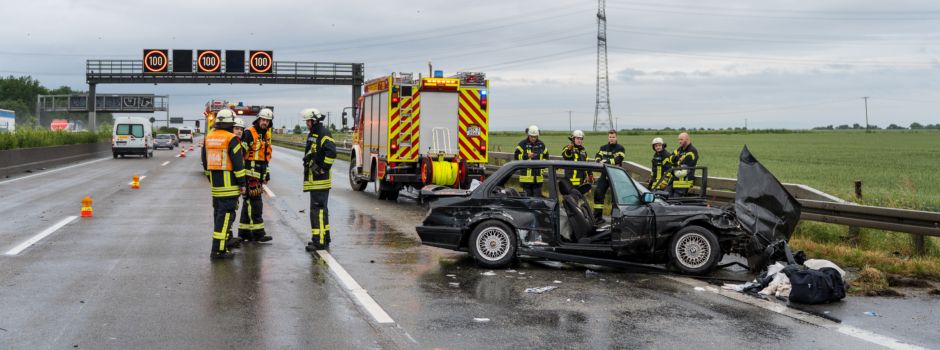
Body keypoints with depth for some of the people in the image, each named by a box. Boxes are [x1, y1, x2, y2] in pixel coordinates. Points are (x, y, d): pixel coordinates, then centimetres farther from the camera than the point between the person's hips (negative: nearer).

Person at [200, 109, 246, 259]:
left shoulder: (209, 138, 10)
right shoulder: (231, 139, -13)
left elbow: (205, 161, 18)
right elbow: (238, 163, -13)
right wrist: (242, 183, -6)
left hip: (215, 184, 8)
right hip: (229, 184, -8)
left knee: (219, 212, 19)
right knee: (226, 214, -6)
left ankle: (227, 240, 32)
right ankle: (218, 250, -10)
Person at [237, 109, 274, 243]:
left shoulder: (266, 135, 15)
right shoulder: (249, 133, -12)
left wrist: (266, 172, 24)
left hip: (259, 175, 9)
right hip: (250, 174, -9)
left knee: (249, 203, 13)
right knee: (255, 203, -8)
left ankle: (244, 232, 18)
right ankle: (258, 233, -5)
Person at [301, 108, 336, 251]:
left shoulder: (324, 134, -13)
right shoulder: (311, 134, 19)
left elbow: (331, 153, -24)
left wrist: (322, 168, -20)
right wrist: (308, 165, 19)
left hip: (320, 180, -11)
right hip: (313, 180, 11)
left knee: (318, 209, -12)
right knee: (319, 209, 17)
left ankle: (320, 241, -13)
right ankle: (324, 238, 26)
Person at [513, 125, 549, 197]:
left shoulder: (541, 144, 11)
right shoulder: (522, 144, -3)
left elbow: (546, 157, 21)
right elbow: (516, 157, -7)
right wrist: (527, 156, -20)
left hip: (538, 177, 4)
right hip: (526, 176, -4)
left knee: (537, 196, 6)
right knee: (528, 196, 1)